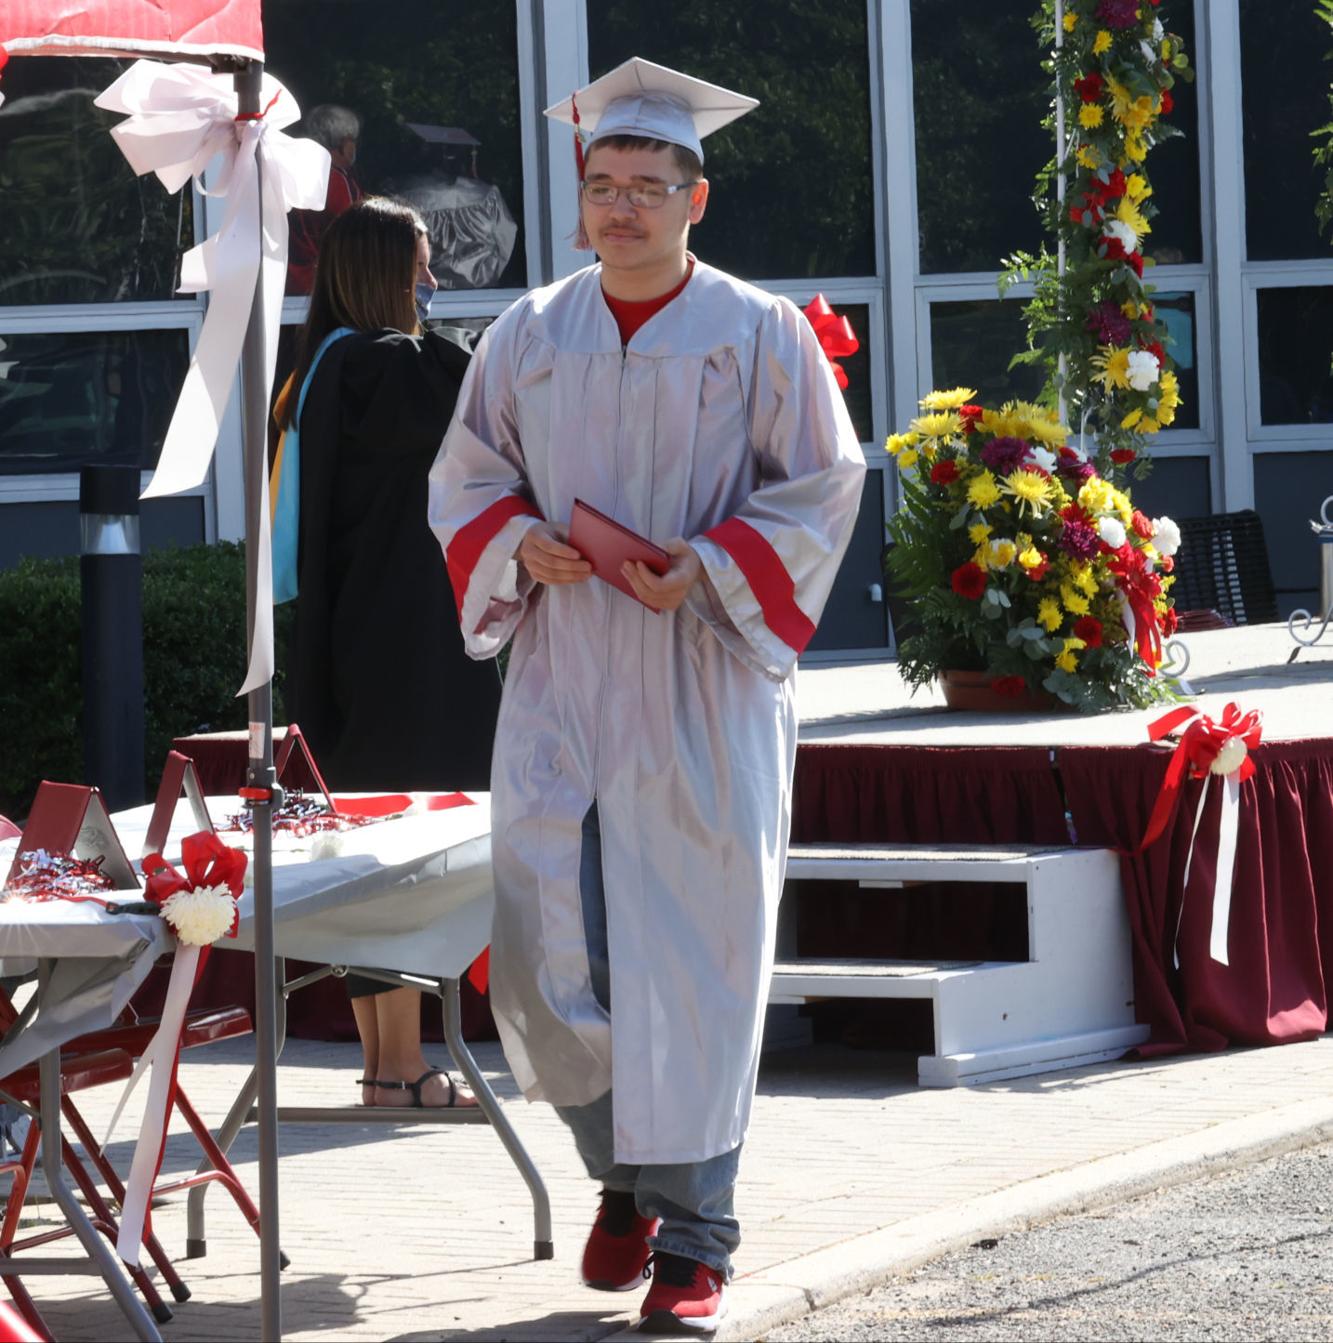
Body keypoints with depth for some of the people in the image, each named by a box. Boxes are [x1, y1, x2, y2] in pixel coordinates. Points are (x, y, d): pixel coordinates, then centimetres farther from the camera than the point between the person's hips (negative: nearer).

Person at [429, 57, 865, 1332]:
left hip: (700, 689, -3)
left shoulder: (761, 335, 0)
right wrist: (521, 543, -6)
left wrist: (711, 568, -14)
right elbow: (466, 477, 15)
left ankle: (693, 1235, 3)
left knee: (694, 958, -4)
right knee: (545, 950, -3)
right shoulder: (529, 334, 9)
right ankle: (626, 1176, 21)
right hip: (559, 685, 3)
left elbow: (821, 488, 0)